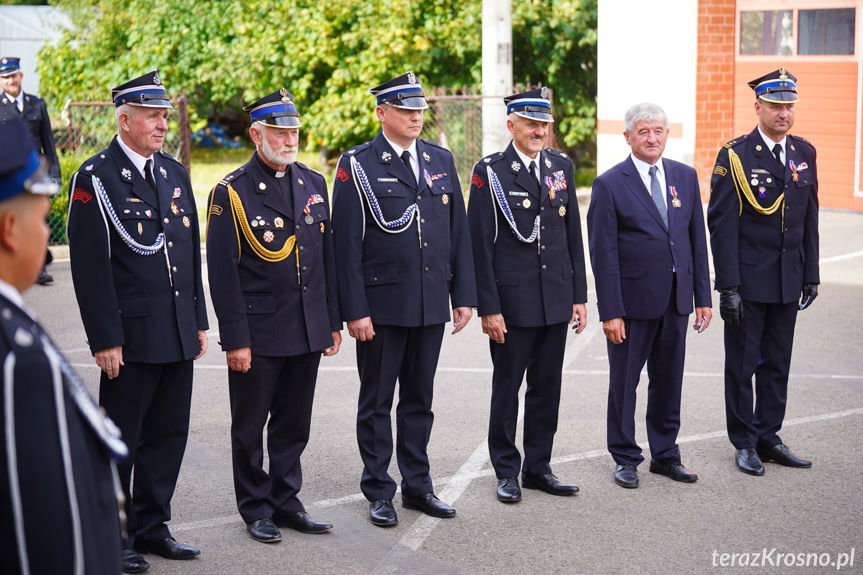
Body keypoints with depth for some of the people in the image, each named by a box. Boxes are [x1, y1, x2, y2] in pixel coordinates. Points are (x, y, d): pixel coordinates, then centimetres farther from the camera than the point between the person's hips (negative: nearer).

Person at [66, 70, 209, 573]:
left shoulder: (175, 173, 12)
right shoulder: (96, 178, -9)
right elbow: (90, 265, -12)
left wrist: (199, 321, 14)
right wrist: (105, 339, -15)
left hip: (178, 335, 7)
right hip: (131, 336, -6)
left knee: (168, 435, 12)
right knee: (120, 441, 4)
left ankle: (152, 527, 25)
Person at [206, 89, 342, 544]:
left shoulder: (313, 184, 8)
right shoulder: (232, 192, -9)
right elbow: (222, 272, -10)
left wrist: (333, 322, 11)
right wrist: (235, 339, -13)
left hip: (308, 333, 5)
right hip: (258, 335, -5)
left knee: (294, 425, 13)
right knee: (250, 428, 8)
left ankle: (286, 502, 26)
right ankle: (255, 509, 21)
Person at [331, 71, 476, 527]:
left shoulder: (441, 160, 9)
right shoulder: (357, 166, -6)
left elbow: (458, 233, 11)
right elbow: (346, 244, -8)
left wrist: (464, 296, 6)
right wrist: (355, 310, -13)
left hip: (431, 303, 4)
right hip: (381, 304, -4)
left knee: (419, 399, 13)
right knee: (376, 402, 6)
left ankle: (418, 486, 23)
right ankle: (379, 492, 16)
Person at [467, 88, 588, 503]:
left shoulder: (562, 166, 8)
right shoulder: (490, 172, -7)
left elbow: (573, 235, 12)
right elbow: (480, 245, -9)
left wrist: (579, 295, 9)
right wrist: (488, 308, -12)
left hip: (556, 298, 5)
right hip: (512, 300, -5)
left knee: (547, 387, 11)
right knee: (507, 388, 5)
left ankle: (538, 467, 22)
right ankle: (506, 472, 17)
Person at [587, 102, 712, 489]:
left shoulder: (685, 177, 7)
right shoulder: (609, 185, -8)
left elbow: (697, 239, 10)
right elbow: (603, 254, -10)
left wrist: (703, 296, 6)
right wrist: (610, 311, -13)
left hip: (676, 299, 4)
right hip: (633, 299, -4)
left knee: (668, 381, 13)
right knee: (624, 382, 6)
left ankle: (665, 454, 26)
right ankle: (625, 458, 20)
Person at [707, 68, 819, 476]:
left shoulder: (804, 154, 7)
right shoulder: (735, 156, -8)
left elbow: (809, 220, 13)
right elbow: (722, 225, -10)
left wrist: (811, 275, 9)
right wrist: (728, 286, -14)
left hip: (788, 281, 5)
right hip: (748, 280, -5)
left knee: (777, 364, 12)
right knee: (742, 364, 5)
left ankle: (768, 438, 23)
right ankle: (744, 443, 16)